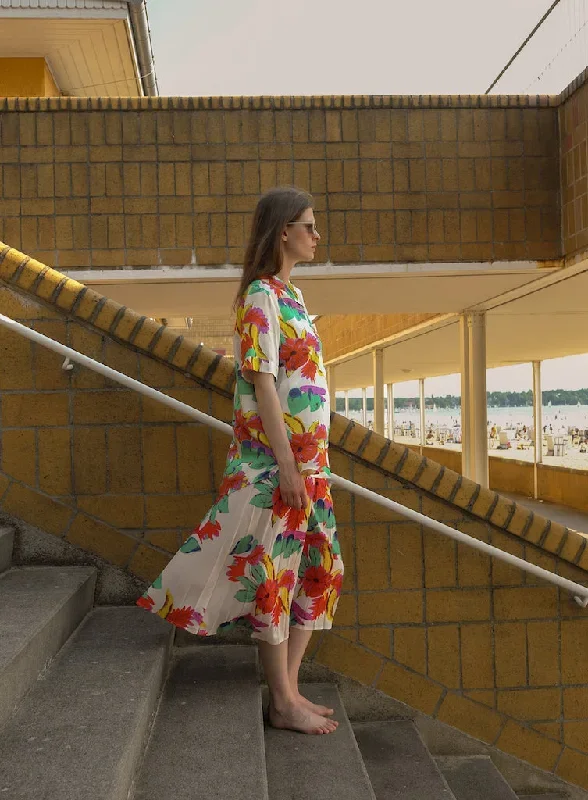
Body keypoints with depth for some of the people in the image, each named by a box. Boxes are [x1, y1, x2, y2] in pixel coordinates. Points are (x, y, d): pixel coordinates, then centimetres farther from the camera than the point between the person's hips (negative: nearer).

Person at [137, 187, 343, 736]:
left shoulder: (290, 295, 16)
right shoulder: (261, 295, -11)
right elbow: (262, 382, -17)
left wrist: (312, 462, 16)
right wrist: (286, 465, -20)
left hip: (307, 457, 9)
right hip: (274, 460, -9)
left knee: (315, 570, 12)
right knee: (272, 571, 0)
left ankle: (290, 688, 23)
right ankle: (283, 702, 12)